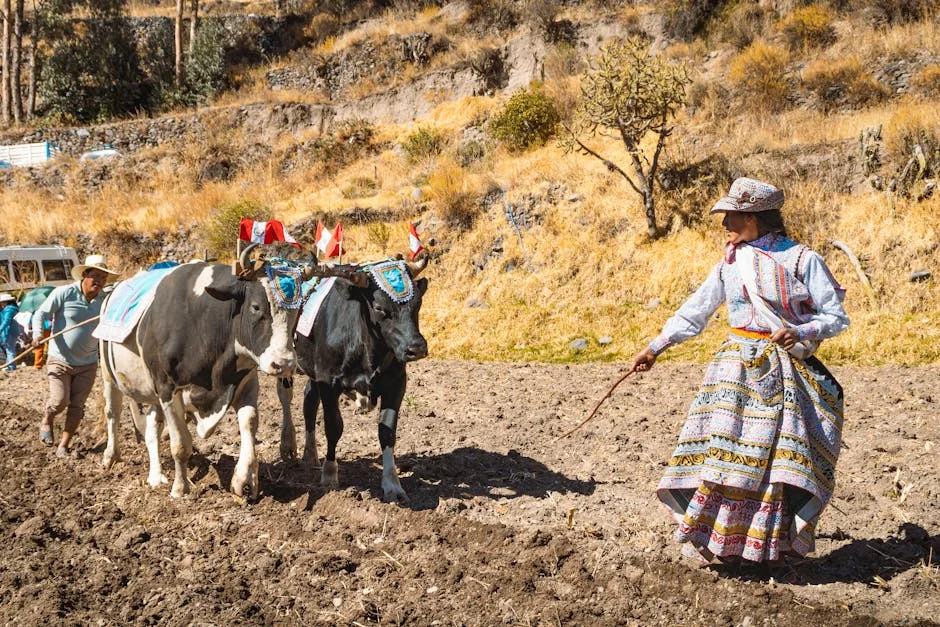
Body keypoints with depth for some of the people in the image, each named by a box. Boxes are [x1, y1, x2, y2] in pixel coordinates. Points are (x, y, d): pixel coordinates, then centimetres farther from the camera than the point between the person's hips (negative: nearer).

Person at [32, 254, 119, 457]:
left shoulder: (104, 301, 0)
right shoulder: (64, 293, -12)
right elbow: (40, 314, -7)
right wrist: (37, 333, -24)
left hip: (88, 364, 4)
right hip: (60, 360, -3)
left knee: (77, 405, 3)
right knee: (59, 401, -12)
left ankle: (63, 446, 17)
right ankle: (46, 423, 22)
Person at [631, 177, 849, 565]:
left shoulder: (802, 260, -3)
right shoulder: (731, 263, 9)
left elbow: (836, 317, -2)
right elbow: (695, 311, 18)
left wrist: (801, 332, -20)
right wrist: (656, 347, 15)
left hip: (787, 372, -3)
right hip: (737, 368, 3)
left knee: (779, 457, -5)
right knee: (723, 450, -5)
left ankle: (768, 545, 5)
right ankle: (712, 538, 3)